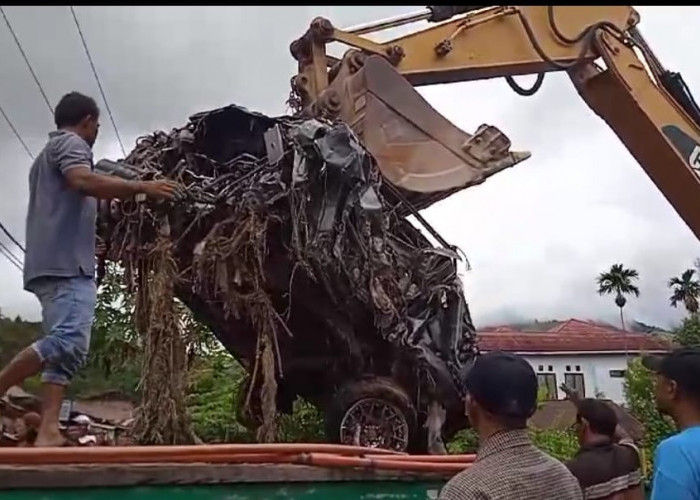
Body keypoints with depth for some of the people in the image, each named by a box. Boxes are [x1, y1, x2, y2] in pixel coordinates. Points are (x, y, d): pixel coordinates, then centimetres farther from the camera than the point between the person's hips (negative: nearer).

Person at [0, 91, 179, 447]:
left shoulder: (48, 153, 32)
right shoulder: (71, 143, 1)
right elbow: (83, 181, -20)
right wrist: (142, 187, -17)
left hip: (55, 264, 10)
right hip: (66, 263, -10)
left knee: (66, 347, 1)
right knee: (68, 341, -22)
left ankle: (48, 432, -8)